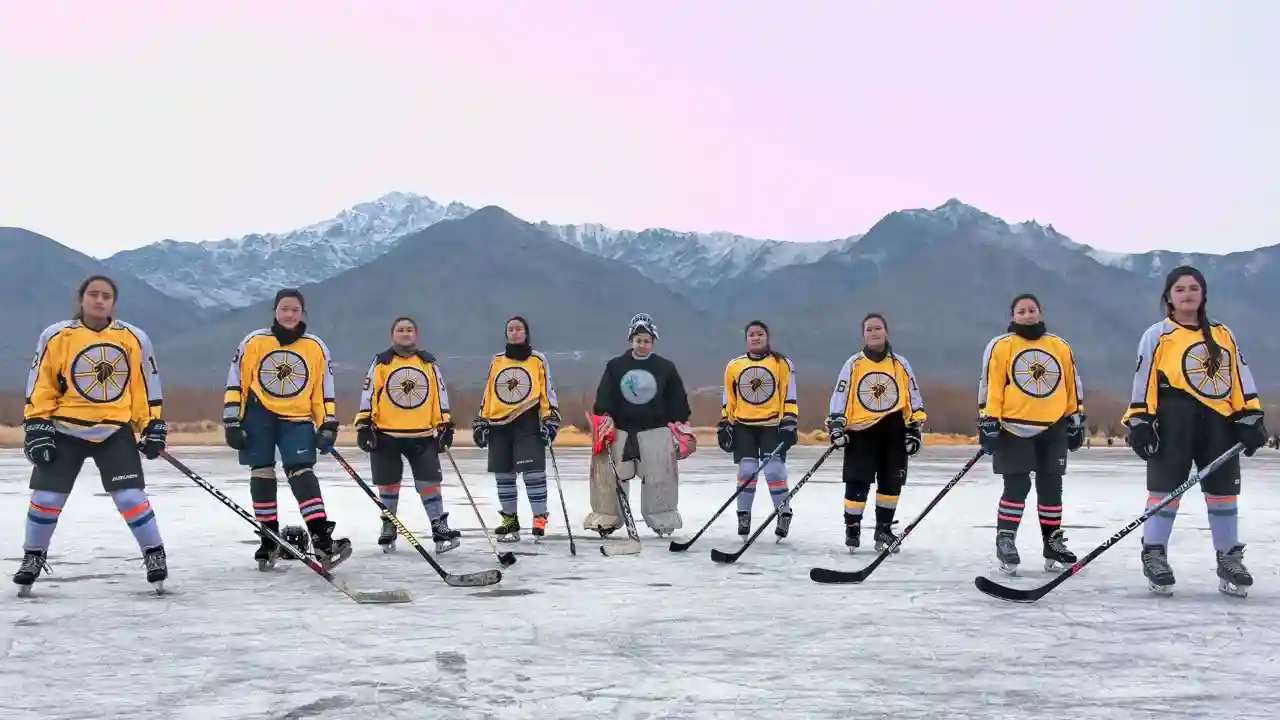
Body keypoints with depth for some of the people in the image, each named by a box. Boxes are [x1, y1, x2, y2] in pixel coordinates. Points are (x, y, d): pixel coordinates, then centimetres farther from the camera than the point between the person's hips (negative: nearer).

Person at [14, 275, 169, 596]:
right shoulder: (56, 336, -6)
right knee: (46, 497, 1)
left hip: (116, 431, 0)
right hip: (65, 430, 0)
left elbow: (146, 386, 5)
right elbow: (40, 386, -1)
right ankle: (32, 558, 24)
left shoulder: (134, 339, -2)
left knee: (131, 496, -8)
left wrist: (152, 426, 2)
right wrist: (37, 426, -6)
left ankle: (155, 556, 8)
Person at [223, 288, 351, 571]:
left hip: (297, 419, -1)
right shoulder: (253, 342, 0)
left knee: (302, 473, -14)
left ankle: (321, 539, -23)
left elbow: (324, 390, 9)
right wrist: (231, 422, -1)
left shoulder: (316, 347, 4)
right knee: (262, 474, 1)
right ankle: (269, 539, 14)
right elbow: (235, 383, 3)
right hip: (258, 415, 1)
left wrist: (328, 425, 3)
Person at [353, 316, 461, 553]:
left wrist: (445, 425, 5)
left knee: (429, 481, -4)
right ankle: (388, 528, 21)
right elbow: (368, 394, 0)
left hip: (422, 435, 1)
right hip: (386, 435, -1)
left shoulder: (428, 363, 8)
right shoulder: (381, 362, 2)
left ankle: (440, 528, -1)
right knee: (388, 484, 6)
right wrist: (364, 424, -7)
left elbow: (440, 394, 10)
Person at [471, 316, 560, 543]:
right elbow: (488, 393, 17)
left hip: (528, 423, -4)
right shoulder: (497, 361, 13)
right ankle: (510, 521, 19)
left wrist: (551, 419, -6)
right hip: (499, 424, 4)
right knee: (503, 476, 7)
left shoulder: (538, 360, 4)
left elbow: (547, 391, 3)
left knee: (533, 472, -14)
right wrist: (481, 420, 12)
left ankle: (540, 520, -6)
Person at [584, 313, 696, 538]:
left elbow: (678, 402, 7)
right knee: (610, 476, -3)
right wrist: (602, 424, -7)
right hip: (620, 430, 0)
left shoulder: (665, 368, 5)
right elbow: (603, 399, 3)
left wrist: (683, 431, 5)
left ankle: (663, 519, 13)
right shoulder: (615, 366, 5)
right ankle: (605, 518, 8)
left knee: (660, 477, -1)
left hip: (656, 431, 0)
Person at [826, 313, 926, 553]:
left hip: (893, 431, 2)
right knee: (857, 484, -6)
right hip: (861, 431, -2)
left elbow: (913, 398, 9)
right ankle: (852, 529, 7)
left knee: (891, 483, 7)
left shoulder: (900, 364, 7)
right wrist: (836, 425, -6)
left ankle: (884, 528, 21)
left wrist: (915, 428, 3)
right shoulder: (853, 364, 2)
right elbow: (840, 396, 3)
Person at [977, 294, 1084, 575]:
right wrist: (988, 421, -11)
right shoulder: (1000, 346, -2)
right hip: (1014, 428, -4)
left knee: (1051, 488, 9)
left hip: (1053, 428, 4)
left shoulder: (1060, 347, 10)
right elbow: (990, 386, -6)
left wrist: (1076, 421, 12)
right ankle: (1005, 541, 0)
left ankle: (1053, 543, 19)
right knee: (1017, 486, -8)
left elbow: (1072, 386, 15)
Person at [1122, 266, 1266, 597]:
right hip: (1172, 422, -4)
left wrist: (1251, 418, 4)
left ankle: (1229, 559, 17)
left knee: (1224, 491, 8)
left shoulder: (1224, 335, 15)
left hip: (1218, 421, 4)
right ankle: (1154, 557, 2)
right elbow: (1143, 380, -1)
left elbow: (1241, 378, 13)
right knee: (1166, 487, -5)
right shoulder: (1157, 335, 3)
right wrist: (1140, 422, -8)